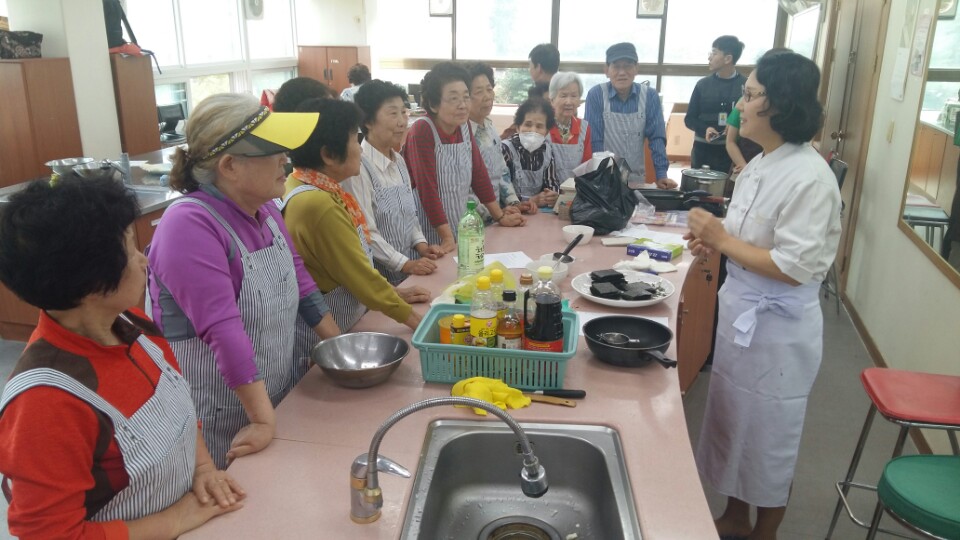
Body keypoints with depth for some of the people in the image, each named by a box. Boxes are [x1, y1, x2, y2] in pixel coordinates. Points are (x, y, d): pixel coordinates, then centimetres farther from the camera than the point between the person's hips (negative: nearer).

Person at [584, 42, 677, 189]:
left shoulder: (649, 96, -3)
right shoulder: (596, 95, -9)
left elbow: (657, 137, -3)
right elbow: (594, 140, -10)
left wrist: (661, 175, -10)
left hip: (636, 179, 2)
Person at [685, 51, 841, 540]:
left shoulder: (809, 177, -23)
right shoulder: (759, 166, 5)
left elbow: (793, 268, -26)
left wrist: (722, 240, -21)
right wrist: (714, 239, -3)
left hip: (778, 329, -9)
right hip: (741, 314, 9)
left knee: (768, 440, 11)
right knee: (731, 424, 21)